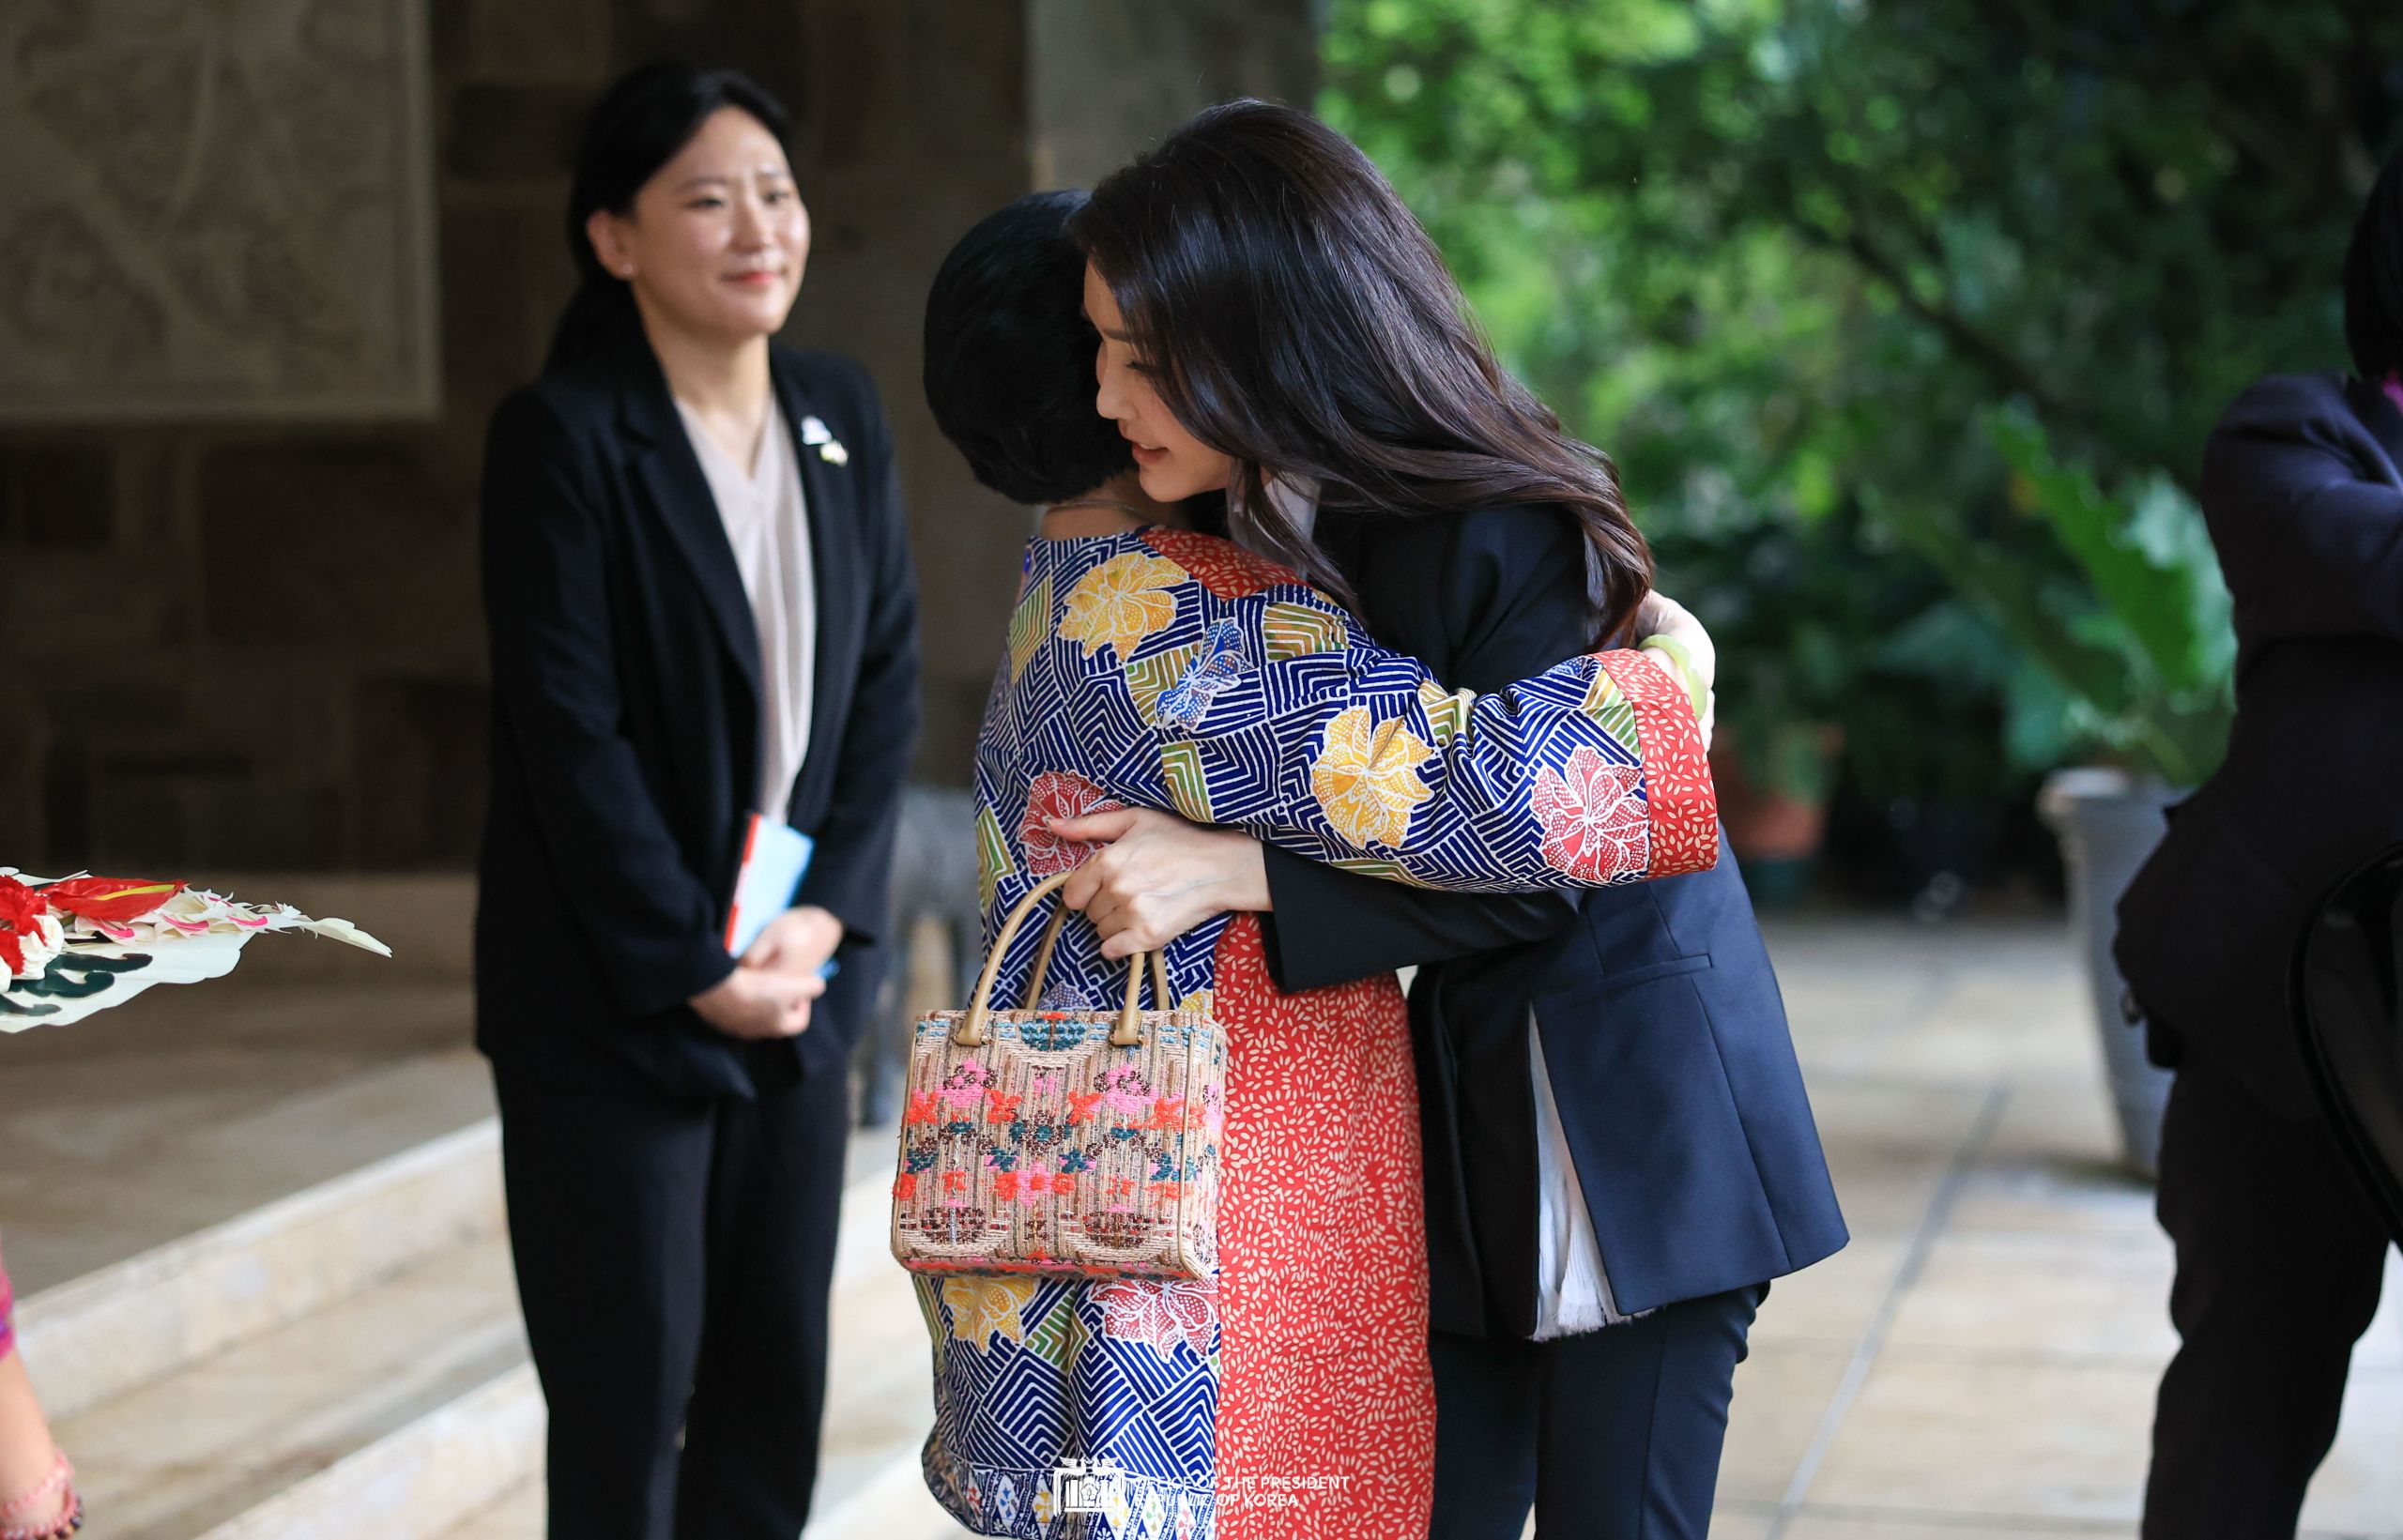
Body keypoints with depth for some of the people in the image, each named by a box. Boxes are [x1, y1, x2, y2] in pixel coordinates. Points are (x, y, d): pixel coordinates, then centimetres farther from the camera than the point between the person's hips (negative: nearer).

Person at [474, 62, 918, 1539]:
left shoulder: (842, 412, 6)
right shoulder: (562, 434, -12)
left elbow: (889, 683, 6)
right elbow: (567, 729, -15)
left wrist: (826, 917, -5)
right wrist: (696, 964, -14)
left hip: (799, 983, 5)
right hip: (610, 1010, -5)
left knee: (779, 1376, 10)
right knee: (630, 1391, 2)